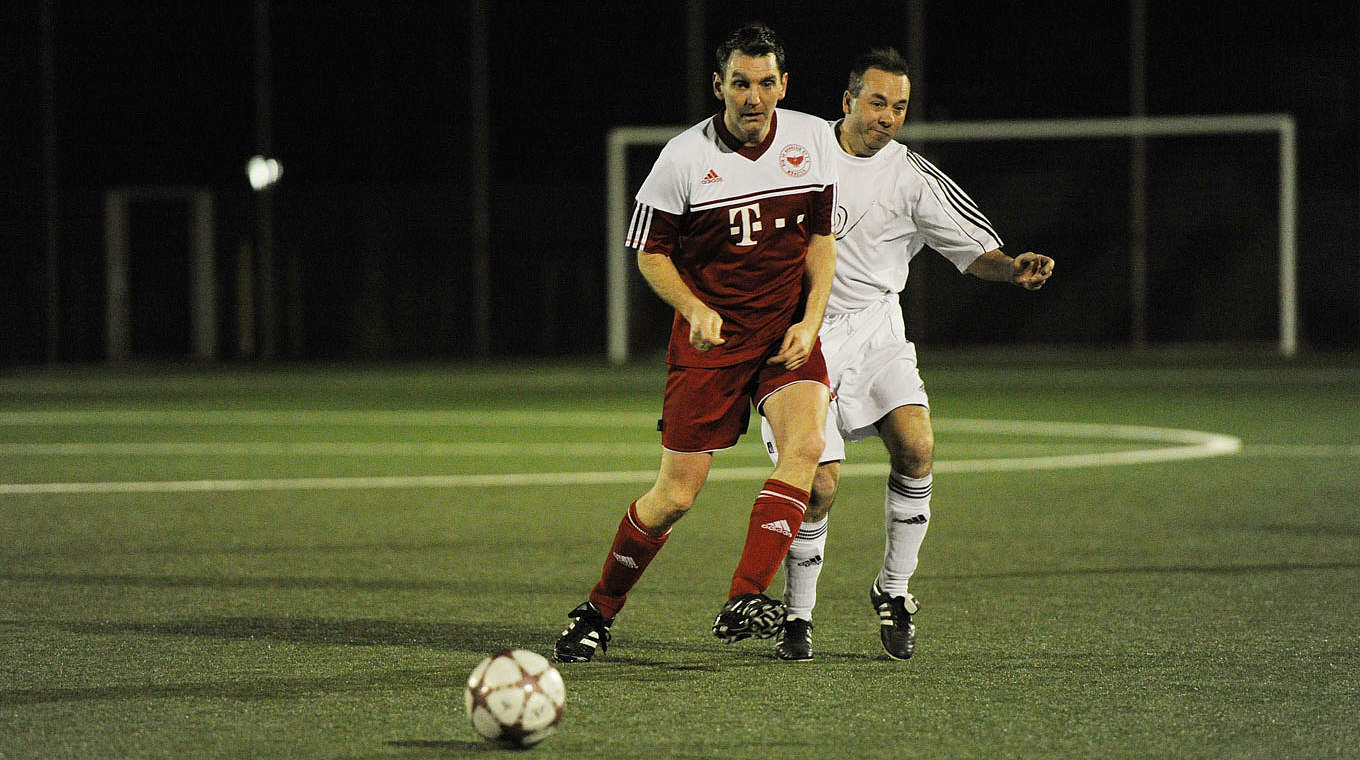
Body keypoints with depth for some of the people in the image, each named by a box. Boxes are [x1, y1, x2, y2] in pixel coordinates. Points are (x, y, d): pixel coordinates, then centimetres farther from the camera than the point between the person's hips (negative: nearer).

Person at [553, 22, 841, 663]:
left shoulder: (814, 140, -1)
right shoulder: (684, 158, -10)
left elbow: (821, 237, 10)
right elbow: (648, 251, 0)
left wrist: (811, 322, -3)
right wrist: (694, 309, -17)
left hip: (787, 330, 2)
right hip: (710, 335, -2)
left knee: (806, 444, -26)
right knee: (677, 493, -4)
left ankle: (742, 603, -27)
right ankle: (597, 614, 18)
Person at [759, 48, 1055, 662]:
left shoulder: (914, 179, -2)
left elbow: (973, 246, -4)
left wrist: (1014, 268, -25)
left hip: (874, 332, 1)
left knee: (915, 445, -21)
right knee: (819, 484, -12)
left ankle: (893, 590, -2)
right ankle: (797, 615, 10)